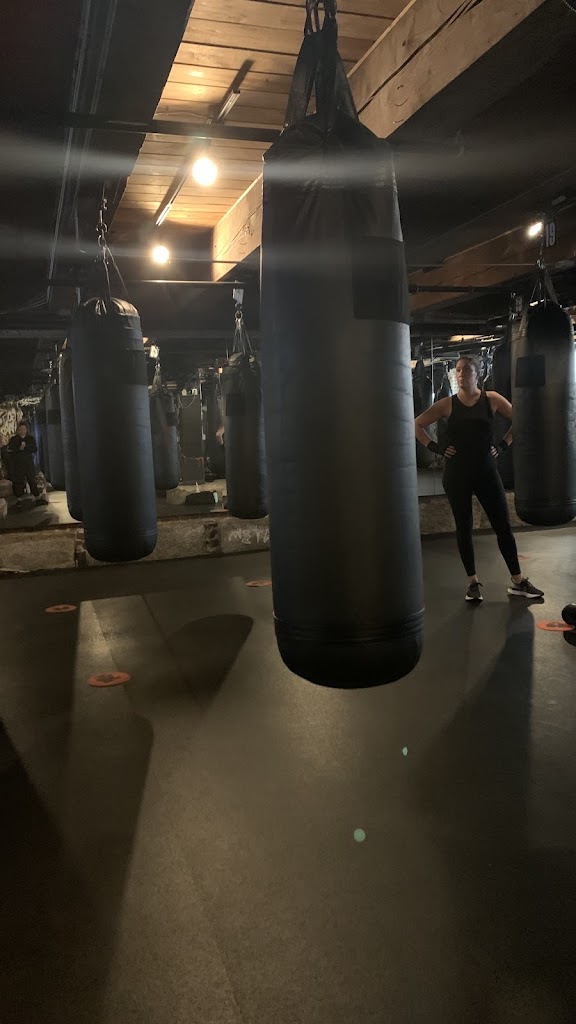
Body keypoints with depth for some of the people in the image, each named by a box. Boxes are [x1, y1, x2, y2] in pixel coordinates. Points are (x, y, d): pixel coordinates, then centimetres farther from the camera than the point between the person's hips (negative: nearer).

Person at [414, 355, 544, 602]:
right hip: (456, 475, 0)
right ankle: (473, 582, 17)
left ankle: (518, 582, 14)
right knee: (463, 528, 5)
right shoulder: (447, 404, -1)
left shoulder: (492, 399, 0)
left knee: (503, 526, 3)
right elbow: (417, 425, 3)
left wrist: (504, 445, 0)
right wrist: (436, 448, -5)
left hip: (486, 471, 0)